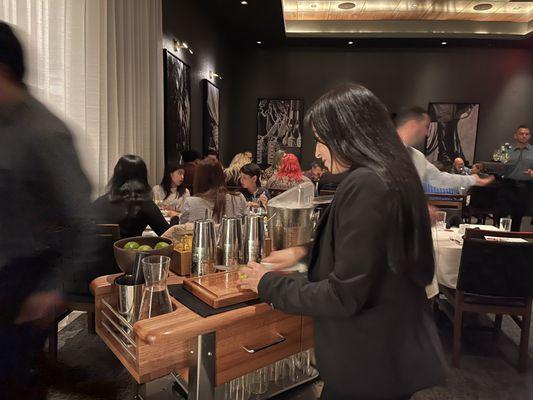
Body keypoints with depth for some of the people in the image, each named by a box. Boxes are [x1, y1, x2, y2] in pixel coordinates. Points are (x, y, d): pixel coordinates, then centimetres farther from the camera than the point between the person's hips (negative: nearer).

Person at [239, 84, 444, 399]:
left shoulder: (365, 185, -26)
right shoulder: (392, 176, 5)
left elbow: (343, 296, -25)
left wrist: (268, 284, -12)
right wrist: (306, 252, 17)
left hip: (370, 361, -9)